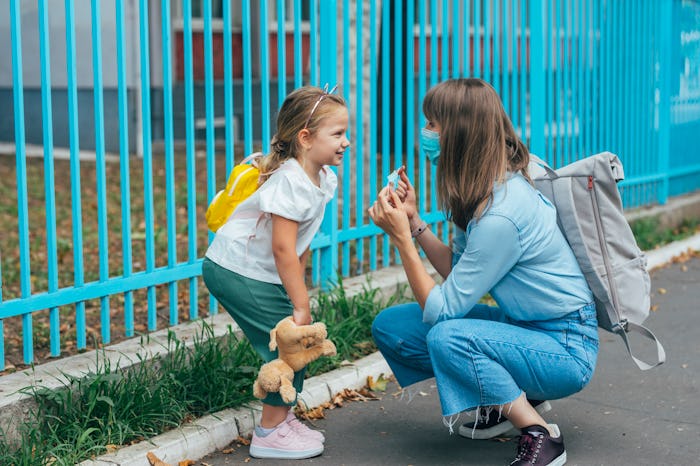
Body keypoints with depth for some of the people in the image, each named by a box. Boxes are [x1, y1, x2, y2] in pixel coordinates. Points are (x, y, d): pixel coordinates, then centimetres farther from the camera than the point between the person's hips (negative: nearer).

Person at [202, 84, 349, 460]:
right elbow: (283, 250, -26)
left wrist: (297, 288, 15)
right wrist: (301, 305, -21)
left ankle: (283, 418, 24)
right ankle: (270, 434, 2)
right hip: (236, 272, -9)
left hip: (262, 274, 9)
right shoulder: (290, 182, -25)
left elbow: (301, 243, 14)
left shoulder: (323, 179, 5)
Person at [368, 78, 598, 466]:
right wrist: (413, 222, -2)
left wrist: (402, 237, -21)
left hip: (566, 348, -9)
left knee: (447, 337, -35)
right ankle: (508, 403, 10)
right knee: (389, 328, -1)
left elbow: (442, 309, -24)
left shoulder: (500, 216, -29)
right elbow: (459, 272, 5)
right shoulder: (484, 191, 0)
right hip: (523, 326, 10)